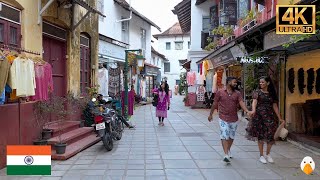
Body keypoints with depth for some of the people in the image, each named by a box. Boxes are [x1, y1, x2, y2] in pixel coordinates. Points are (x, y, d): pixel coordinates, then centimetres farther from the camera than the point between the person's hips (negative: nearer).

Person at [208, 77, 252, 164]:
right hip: (223, 119, -3)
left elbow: (241, 103, -9)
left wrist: (247, 111, -26)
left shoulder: (237, 93, 4)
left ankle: (228, 150, 36)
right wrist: (210, 114, 10)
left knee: (231, 136, 15)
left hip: (234, 119, 3)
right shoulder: (220, 92, -1)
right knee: (224, 136, -8)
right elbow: (215, 104, 5)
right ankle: (226, 155, -8)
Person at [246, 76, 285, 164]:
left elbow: (275, 106, 11)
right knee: (260, 136, 3)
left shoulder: (272, 94, 11)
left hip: (269, 116, 2)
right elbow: (254, 102, -16)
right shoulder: (257, 92, 2)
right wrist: (253, 110, -35)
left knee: (270, 135, 0)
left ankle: (268, 155, 21)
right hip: (259, 116, -2)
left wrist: (279, 118, 9)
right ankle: (261, 155, 15)